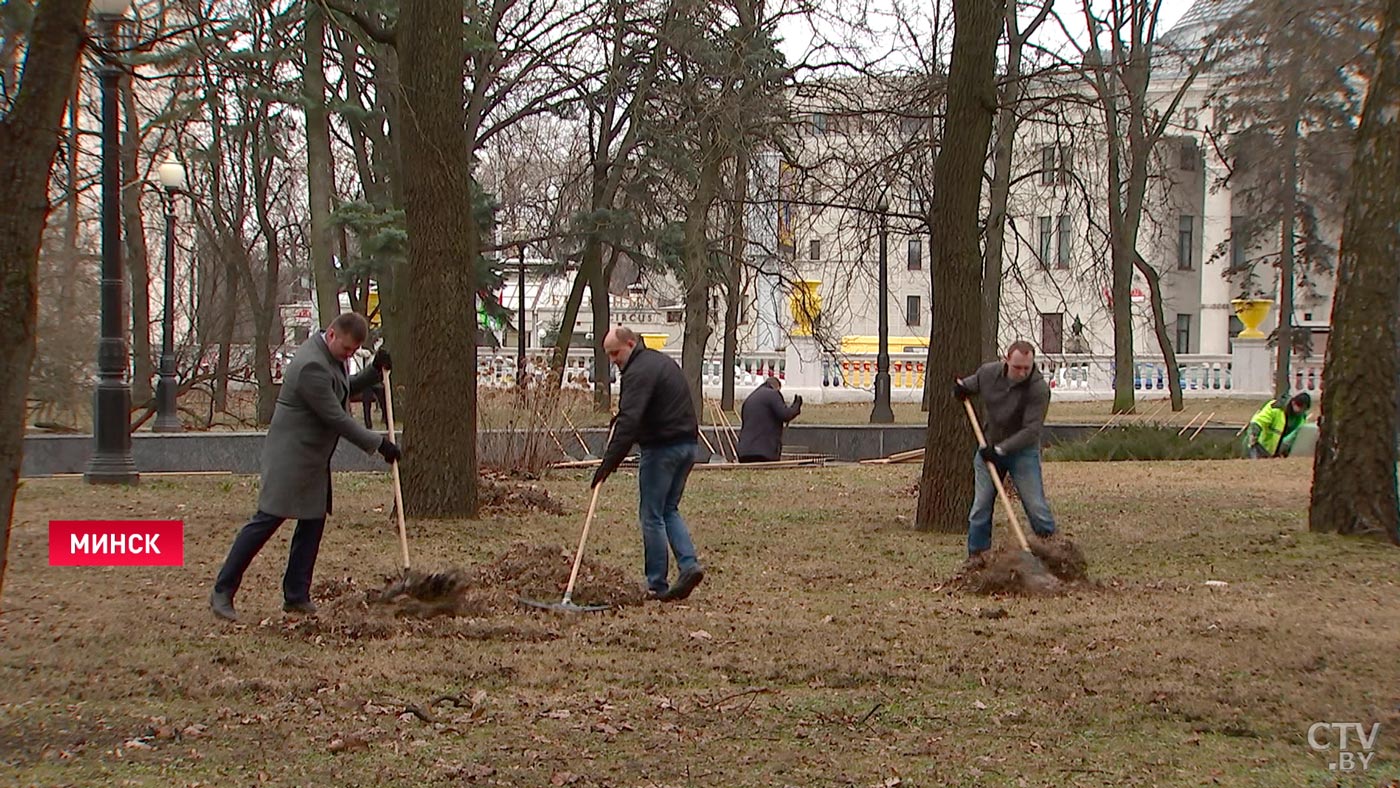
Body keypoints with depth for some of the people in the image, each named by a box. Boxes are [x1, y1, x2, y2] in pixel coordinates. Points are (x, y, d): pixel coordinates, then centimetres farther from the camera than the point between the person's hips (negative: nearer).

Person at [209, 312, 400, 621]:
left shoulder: (331, 356, 8)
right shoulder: (312, 365, -24)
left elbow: (344, 390, 26)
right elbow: (335, 417, -22)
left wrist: (375, 372, 10)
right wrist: (377, 443, -16)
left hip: (313, 458, 10)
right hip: (291, 456, -10)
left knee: (313, 523, 8)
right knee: (267, 520, -8)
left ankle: (296, 596, 13)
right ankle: (222, 592, -2)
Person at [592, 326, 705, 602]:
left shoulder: (639, 372, -15)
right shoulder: (662, 361, 17)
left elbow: (629, 422, -25)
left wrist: (609, 463, -27)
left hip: (662, 448, -9)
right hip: (688, 444, 9)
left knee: (652, 516, 0)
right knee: (669, 510, 18)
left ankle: (657, 586, 3)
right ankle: (689, 564, 2)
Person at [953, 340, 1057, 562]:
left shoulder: (1039, 389, -24)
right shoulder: (988, 372, -9)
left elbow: (1031, 430, -25)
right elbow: (971, 384, 15)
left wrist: (1001, 450, -28)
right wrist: (961, 388, -9)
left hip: (1022, 450, -4)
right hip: (989, 446, 4)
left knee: (1036, 504, -6)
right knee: (982, 503, 4)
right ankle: (976, 552, 14)